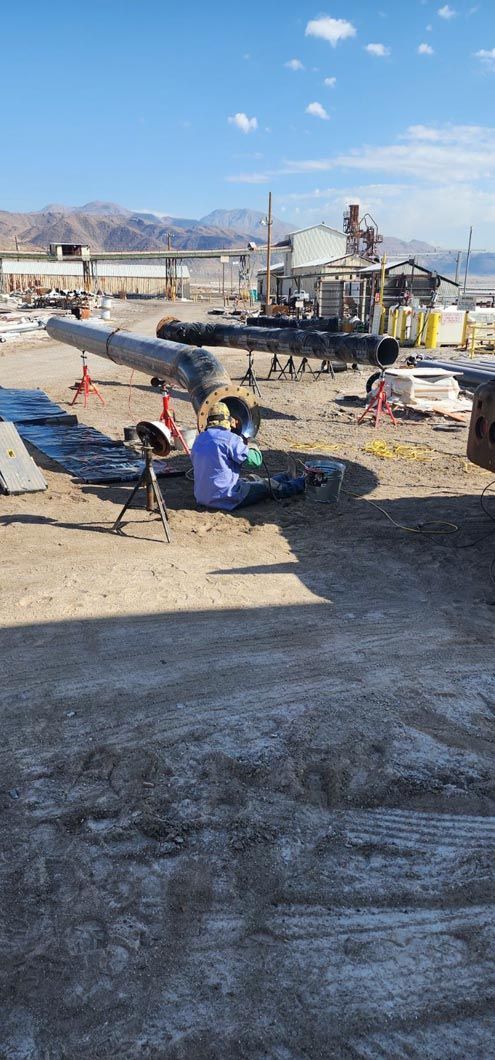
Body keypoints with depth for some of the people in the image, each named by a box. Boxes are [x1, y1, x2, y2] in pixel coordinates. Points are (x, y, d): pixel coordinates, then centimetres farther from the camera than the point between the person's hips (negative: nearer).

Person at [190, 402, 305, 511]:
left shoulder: (199, 439, 5)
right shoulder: (230, 438, -17)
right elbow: (256, 461, -12)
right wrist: (253, 445, 11)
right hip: (225, 498, -8)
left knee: (252, 479, 27)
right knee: (268, 485, 12)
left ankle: (287, 478, 47)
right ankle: (299, 484, 35)